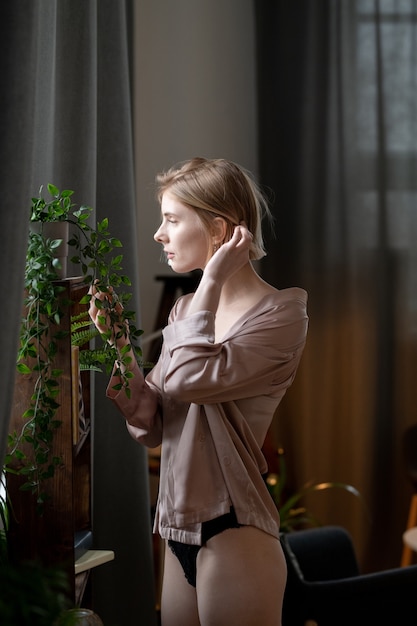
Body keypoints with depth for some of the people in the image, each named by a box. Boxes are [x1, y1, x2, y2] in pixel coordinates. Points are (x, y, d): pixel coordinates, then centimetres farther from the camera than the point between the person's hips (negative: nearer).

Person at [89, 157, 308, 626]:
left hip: (232, 535, -7)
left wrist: (212, 281, -16)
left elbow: (189, 378, -26)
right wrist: (119, 346, -3)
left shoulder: (280, 314, -10)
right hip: (180, 534, 7)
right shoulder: (186, 311, 11)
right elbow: (151, 427, 7)